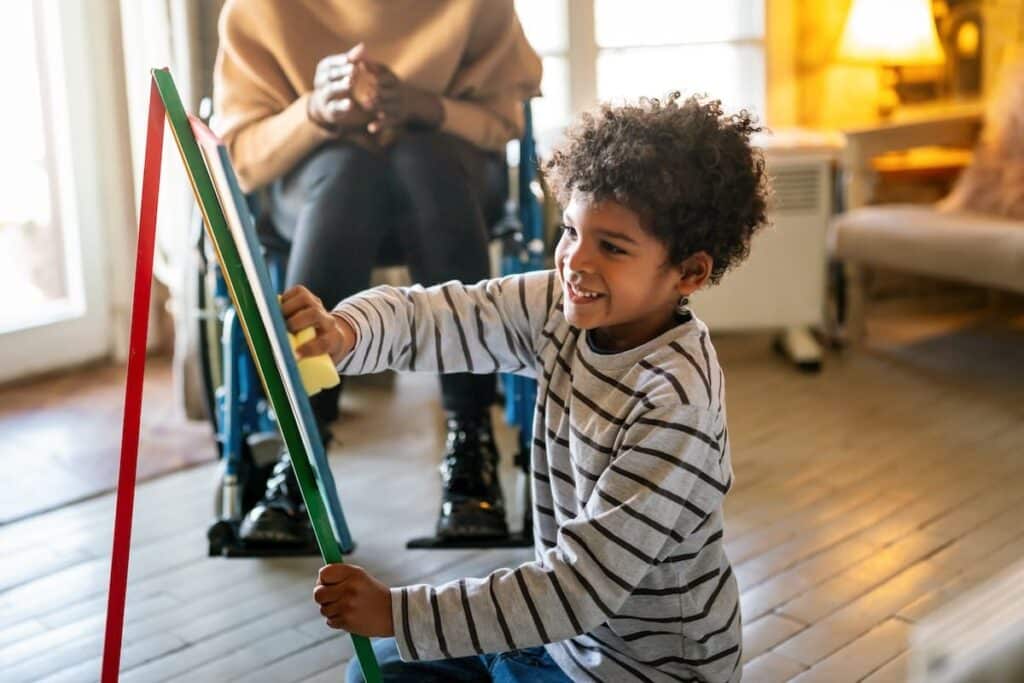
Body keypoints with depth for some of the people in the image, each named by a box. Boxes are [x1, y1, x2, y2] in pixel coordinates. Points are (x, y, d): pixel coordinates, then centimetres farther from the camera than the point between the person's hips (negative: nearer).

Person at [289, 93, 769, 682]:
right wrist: (341, 331, -36)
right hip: (567, 628, 7)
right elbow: (426, 317, -13)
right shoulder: (564, 309, -11)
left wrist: (398, 612, -29)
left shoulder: (675, 405, -31)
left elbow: (581, 587, -30)